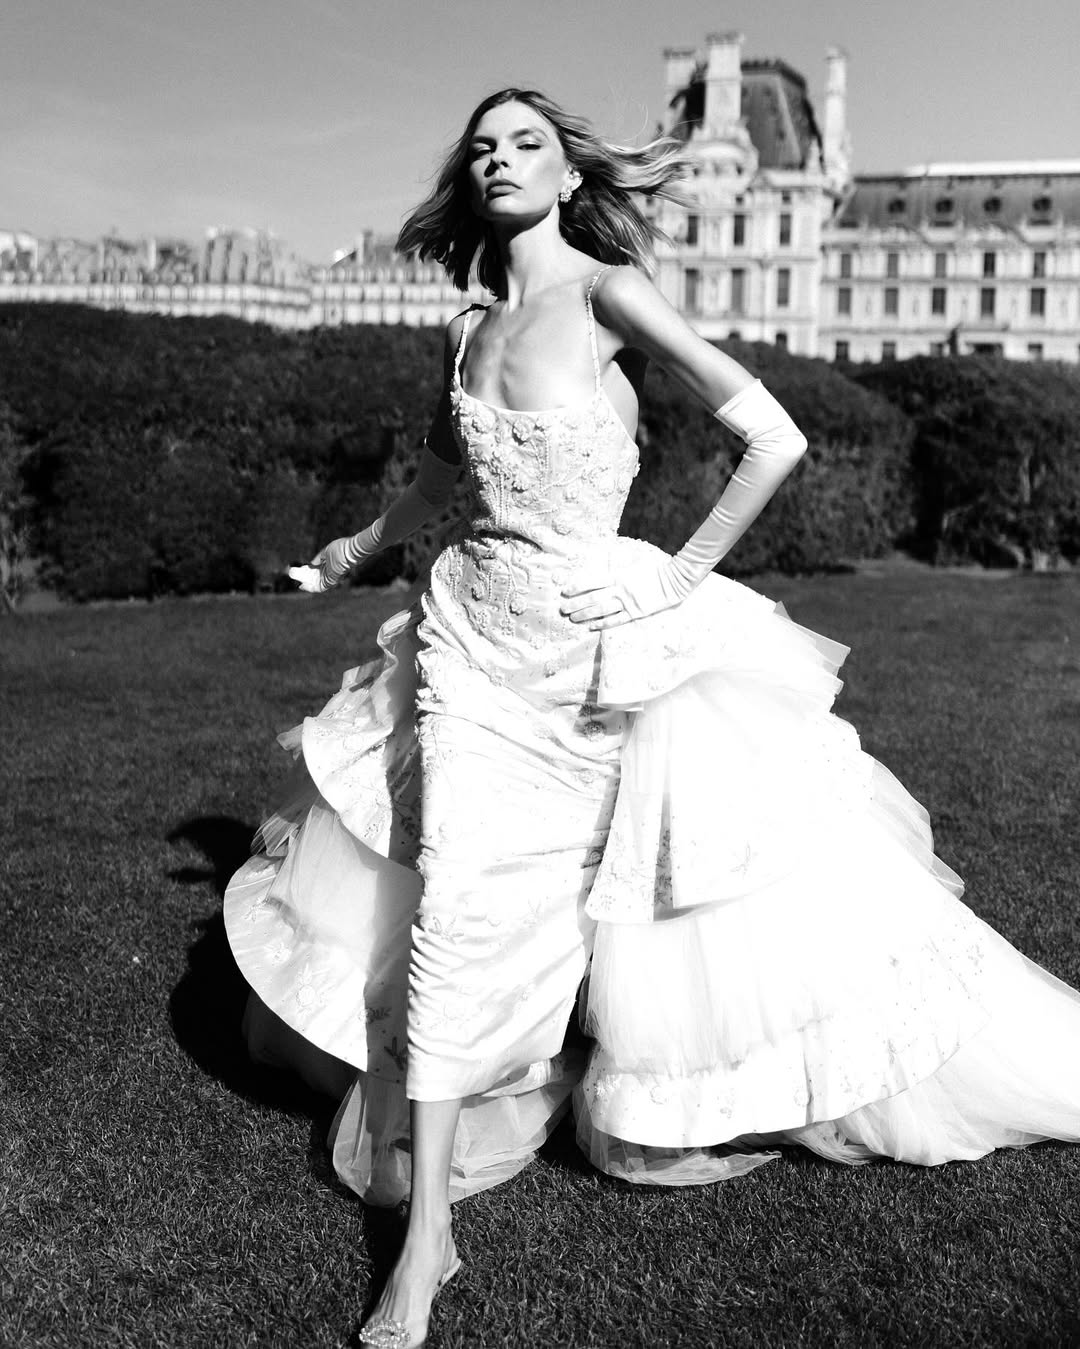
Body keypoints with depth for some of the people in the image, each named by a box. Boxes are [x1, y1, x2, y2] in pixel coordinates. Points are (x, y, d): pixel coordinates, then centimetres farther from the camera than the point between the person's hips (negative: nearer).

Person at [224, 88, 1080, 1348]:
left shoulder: (606, 289, -10)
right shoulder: (468, 332, 7)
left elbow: (774, 436, -14)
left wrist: (684, 576, -10)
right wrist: (360, 546, 38)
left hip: (606, 644, -4)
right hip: (477, 640, 5)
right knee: (454, 911, -3)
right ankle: (425, 1235, 7)